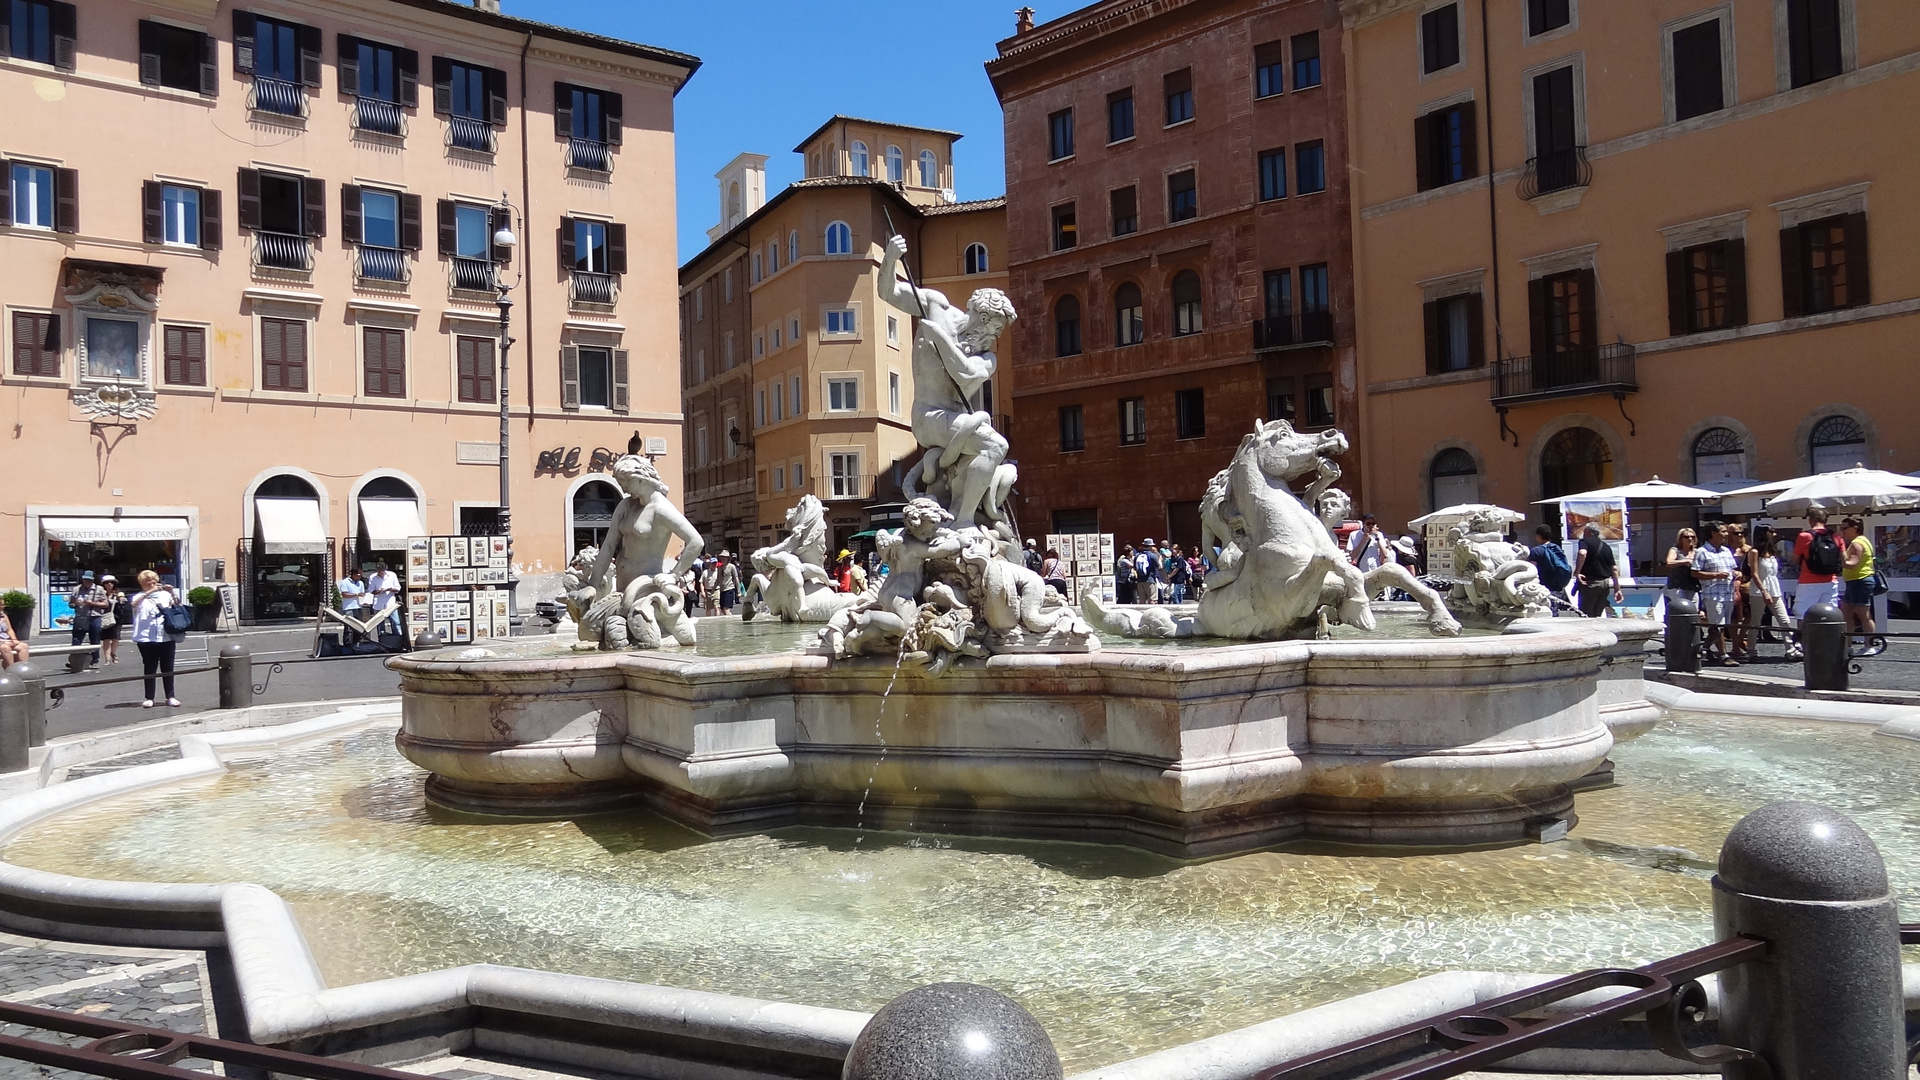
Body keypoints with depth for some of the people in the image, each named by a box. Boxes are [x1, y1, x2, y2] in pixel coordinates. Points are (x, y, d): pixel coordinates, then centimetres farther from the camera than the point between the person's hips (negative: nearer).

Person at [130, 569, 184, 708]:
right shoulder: (140, 597, 5)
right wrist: (150, 591, -24)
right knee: (149, 669, 3)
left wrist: (172, 592, -12)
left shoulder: (164, 594, 10)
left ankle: (170, 696, 11)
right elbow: (134, 603, -16)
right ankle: (149, 698, 8)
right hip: (147, 639, -1)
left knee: (168, 668, 5)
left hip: (167, 637, 1)